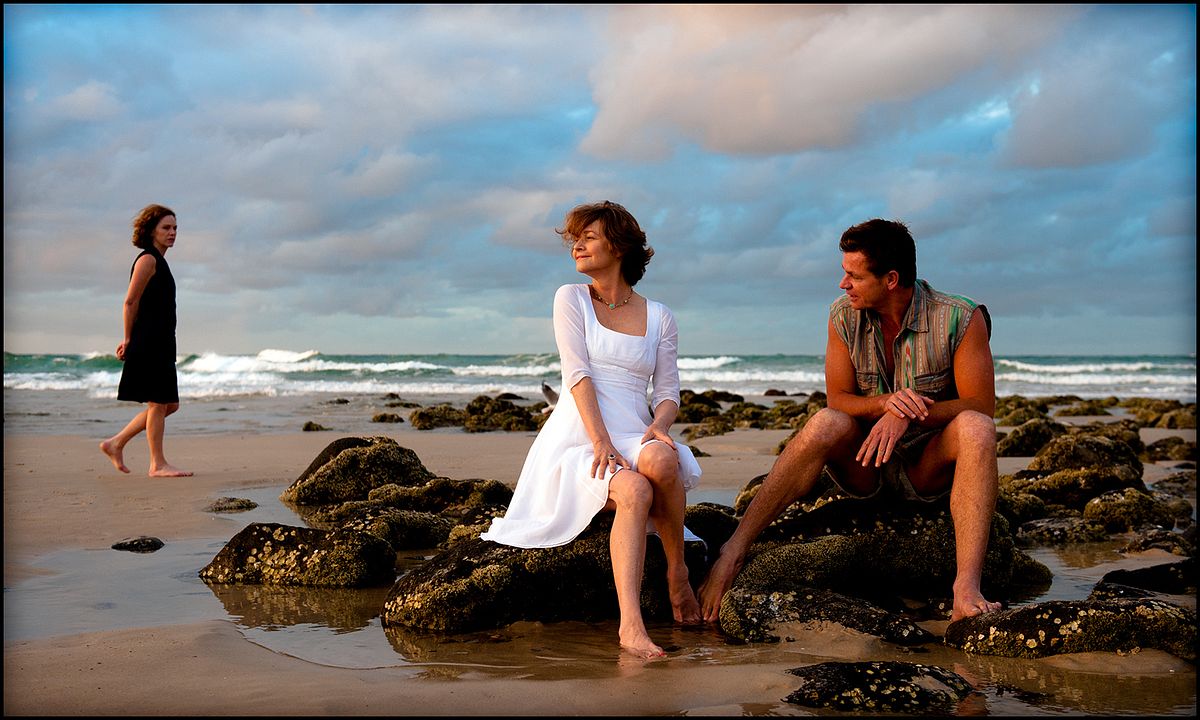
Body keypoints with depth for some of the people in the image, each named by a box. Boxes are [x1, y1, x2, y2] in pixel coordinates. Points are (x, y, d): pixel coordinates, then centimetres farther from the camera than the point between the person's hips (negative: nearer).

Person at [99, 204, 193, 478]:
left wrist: (130, 341, 16)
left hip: (161, 344, 10)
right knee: (158, 403, -4)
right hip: (149, 343, -10)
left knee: (169, 404, 12)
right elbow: (130, 302, -13)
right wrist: (129, 340, -8)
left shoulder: (159, 261, 20)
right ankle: (158, 464, 3)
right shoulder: (147, 259, -9)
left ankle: (116, 444, 18)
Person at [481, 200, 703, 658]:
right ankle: (630, 625, -44)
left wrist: (658, 426, -16)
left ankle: (677, 572, -16)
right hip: (579, 437, -2)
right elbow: (578, 375, -5)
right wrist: (601, 442, -19)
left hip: (633, 436, 2)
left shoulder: (659, 317, 15)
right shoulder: (571, 298, 9)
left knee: (661, 460, -37)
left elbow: (668, 390, 10)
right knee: (634, 491, -36)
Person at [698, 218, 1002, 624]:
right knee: (827, 424, -30)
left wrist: (910, 414, -29)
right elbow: (838, 400, -3)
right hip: (866, 464, 1)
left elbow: (980, 406, -14)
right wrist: (886, 403, -25)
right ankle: (733, 551, -34)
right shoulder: (844, 316, -4)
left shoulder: (961, 319, -12)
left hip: (929, 466, -1)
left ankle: (966, 590, -43)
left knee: (975, 429, -32)